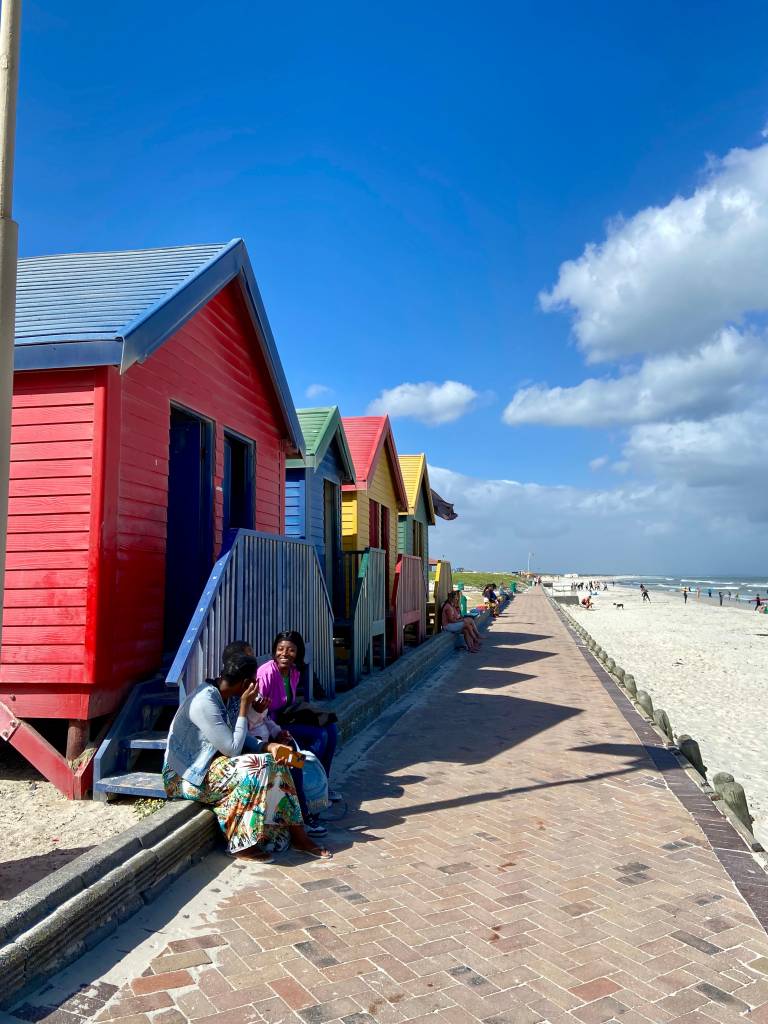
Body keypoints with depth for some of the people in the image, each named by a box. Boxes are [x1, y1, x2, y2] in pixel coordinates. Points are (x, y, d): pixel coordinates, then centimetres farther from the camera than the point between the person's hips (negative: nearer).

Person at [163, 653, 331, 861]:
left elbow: (238, 740, 9)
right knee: (256, 769, -26)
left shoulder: (218, 696, 3)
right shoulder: (204, 702, -26)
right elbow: (233, 749, -25)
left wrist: (266, 746, -8)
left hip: (206, 766, 9)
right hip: (187, 777, -9)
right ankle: (242, 844, -15)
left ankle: (298, 836, -2)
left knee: (274, 764, -6)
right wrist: (244, 706, -21)